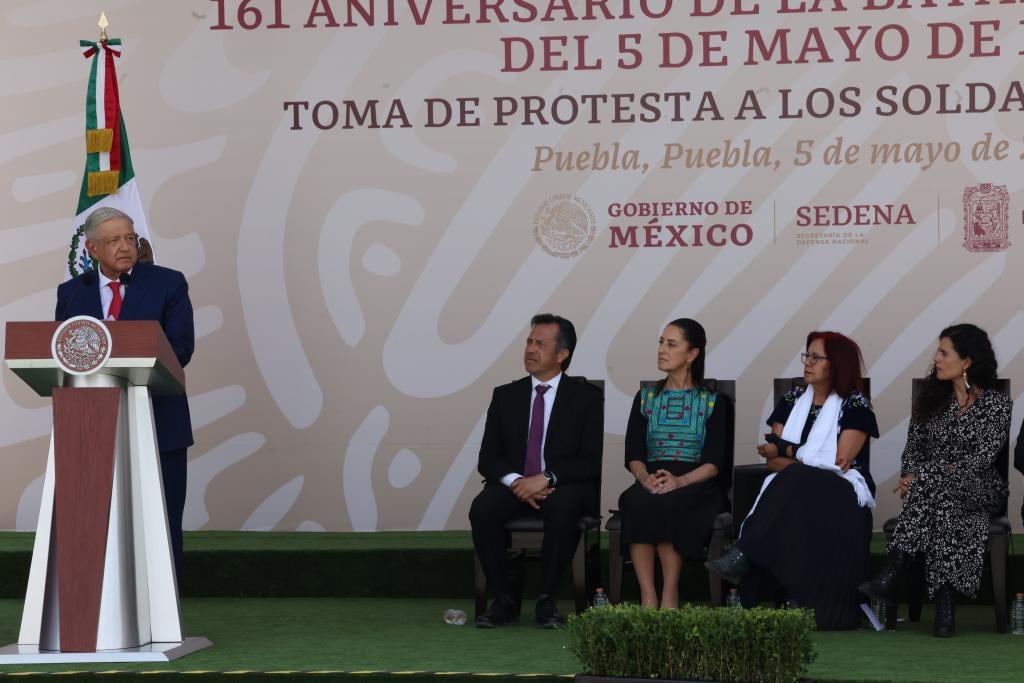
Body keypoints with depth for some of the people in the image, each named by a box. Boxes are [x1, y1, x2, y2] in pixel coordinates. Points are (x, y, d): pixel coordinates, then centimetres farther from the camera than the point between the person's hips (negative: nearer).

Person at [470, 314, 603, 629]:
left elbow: (591, 461, -5)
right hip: (513, 486, 3)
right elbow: (488, 458, 7)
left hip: (564, 488, -3)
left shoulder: (586, 396, 4)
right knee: (482, 508, -31)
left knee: (562, 507, -38)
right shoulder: (505, 395, 13)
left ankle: (546, 600, -25)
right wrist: (514, 481, -16)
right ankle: (502, 600, -20)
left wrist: (546, 478, -19)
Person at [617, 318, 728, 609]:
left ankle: (670, 596, -30)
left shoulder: (712, 401, 10)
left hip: (696, 485, -2)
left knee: (665, 503, -37)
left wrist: (680, 481, -20)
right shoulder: (645, 398, 19)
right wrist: (644, 477, -15)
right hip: (651, 483, 2)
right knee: (637, 501, -35)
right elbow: (633, 455, 10)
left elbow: (714, 461, -1)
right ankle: (647, 596, -35)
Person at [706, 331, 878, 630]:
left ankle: (745, 555, -39)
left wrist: (788, 452, -6)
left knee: (795, 486, -38)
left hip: (840, 493, -4)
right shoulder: (792, 400, 17)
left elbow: (840, 464, -9)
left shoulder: (855, 406, 1)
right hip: (793, 492, 4)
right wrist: (813, 461, -10)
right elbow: (772, 458, 9)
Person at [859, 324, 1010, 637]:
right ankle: (945, 605, -45)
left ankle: (889, 575, -44)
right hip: (929, 490, 3)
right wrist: (909, 477, -12)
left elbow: (980, 459, -14)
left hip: (978, 490, -3)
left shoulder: (997, 404, -4)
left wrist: (923, 477, -21)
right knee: (942, 507, -36)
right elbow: (913, 447, 12)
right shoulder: (931, 397, 10)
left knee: (938, 489, -38)